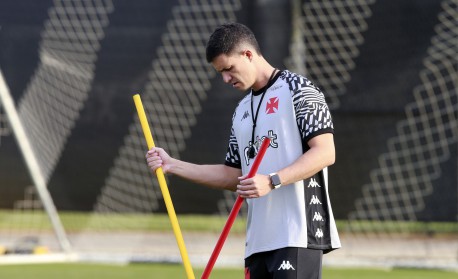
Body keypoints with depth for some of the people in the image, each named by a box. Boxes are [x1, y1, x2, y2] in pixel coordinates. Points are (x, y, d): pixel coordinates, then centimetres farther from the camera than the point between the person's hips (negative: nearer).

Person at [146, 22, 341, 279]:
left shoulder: (298, 89, -3)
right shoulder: (242, 112, 22)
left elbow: (325, 152, -12)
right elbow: (235, 175, 24)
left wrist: (272, 181, -21)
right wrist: (172, 166, 16)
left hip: (298, 234, -8)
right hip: (259, 239, 8)